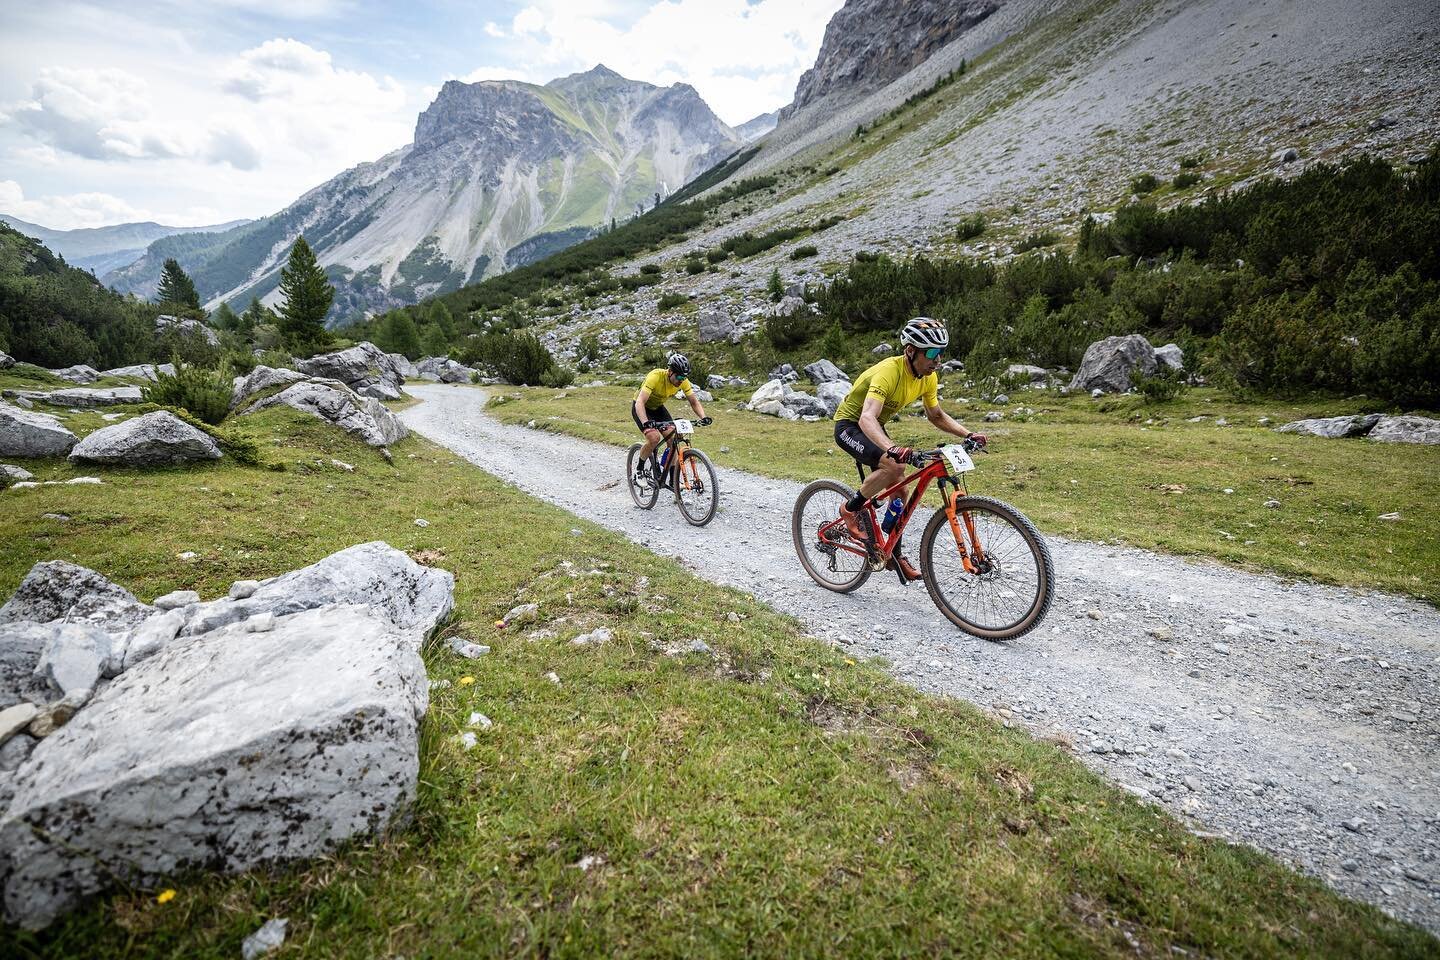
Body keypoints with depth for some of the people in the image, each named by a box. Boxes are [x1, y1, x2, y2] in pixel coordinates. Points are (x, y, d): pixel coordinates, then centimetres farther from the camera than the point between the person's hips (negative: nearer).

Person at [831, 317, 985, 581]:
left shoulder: (929, 377, -8)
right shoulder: (888, 371, -33)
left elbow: (936, 415, 8)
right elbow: (867, 418, -46)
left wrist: (968, 435, -7)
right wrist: (893, 448, -62)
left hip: (875, 428, 8)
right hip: (850, 424, -8)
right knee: (894, 465, -32)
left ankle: (894, 554, 17)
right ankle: (850, 509, -10)